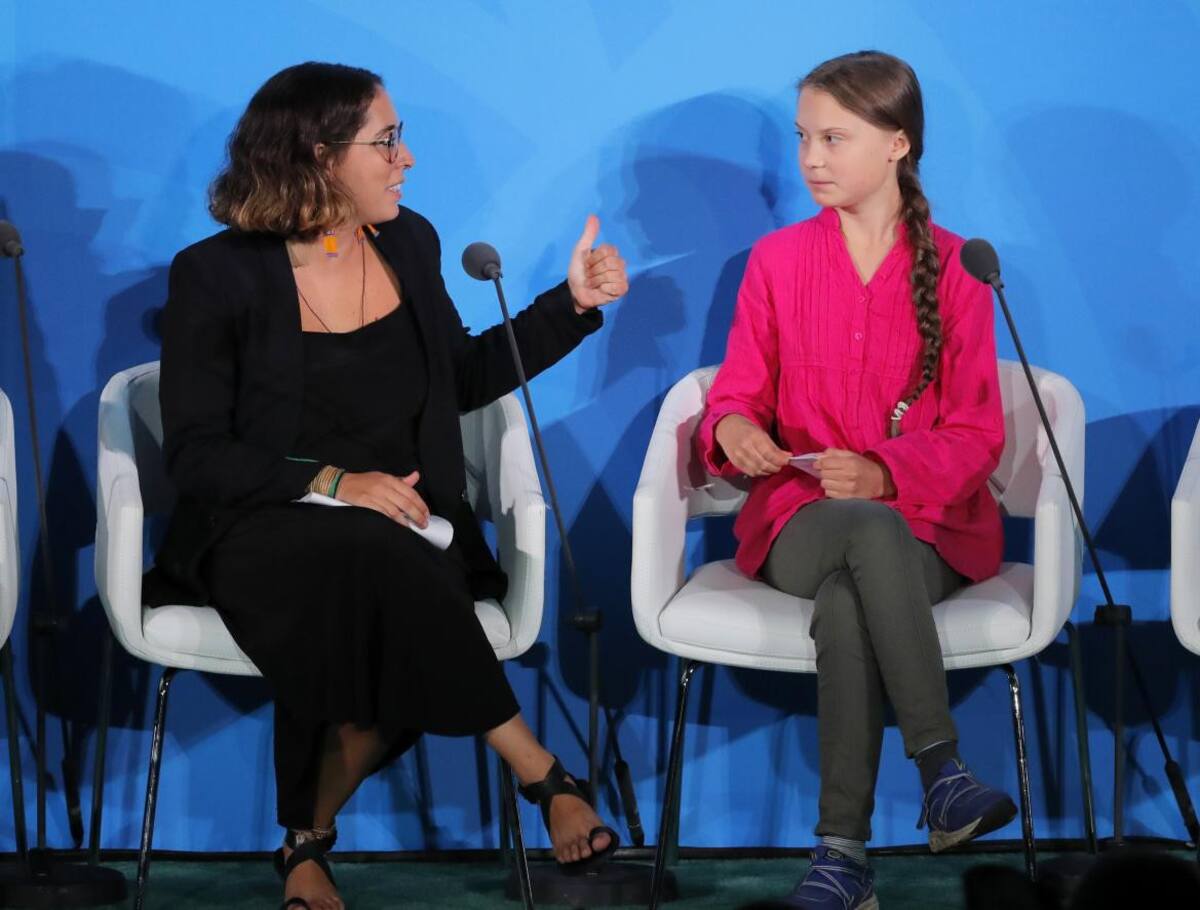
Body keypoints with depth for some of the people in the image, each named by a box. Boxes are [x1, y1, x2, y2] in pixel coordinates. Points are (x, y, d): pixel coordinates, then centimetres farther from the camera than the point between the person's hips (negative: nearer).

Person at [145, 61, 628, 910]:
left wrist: (572, 303, 16)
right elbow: (196, 452, -6)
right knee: (379, 561, -38)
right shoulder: (217, 276, -5)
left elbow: (461, 381, 23)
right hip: (263, 530, -4)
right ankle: (538, 771, -28)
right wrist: (334, 483, -18)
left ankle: (309, 839, -15)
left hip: (400, 524, 4)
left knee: (381, 629, -33)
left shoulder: (409, 243, 11)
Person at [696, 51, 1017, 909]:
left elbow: (976, 434, 1)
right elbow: (737, 395, 12)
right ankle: (942, 766, -41)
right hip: (801, 522, 1)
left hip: (927, 523, -1)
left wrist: (886, 474, -18)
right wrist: (732, 428, -14)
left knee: (847, 602, -37)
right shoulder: (778, 260, 10)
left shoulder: (954, 268, 4)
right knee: (869, 533, -38)